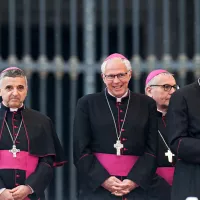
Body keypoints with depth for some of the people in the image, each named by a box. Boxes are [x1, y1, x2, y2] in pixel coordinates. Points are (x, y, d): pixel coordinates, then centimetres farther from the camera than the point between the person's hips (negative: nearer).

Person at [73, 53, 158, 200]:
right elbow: (81, 150, 1)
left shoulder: (147, 104, 10)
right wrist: (103, 179, -11)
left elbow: (153, 150, 4)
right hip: (96, 187, -1)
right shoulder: (87, 104, 7)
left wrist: (134, 180, -9)